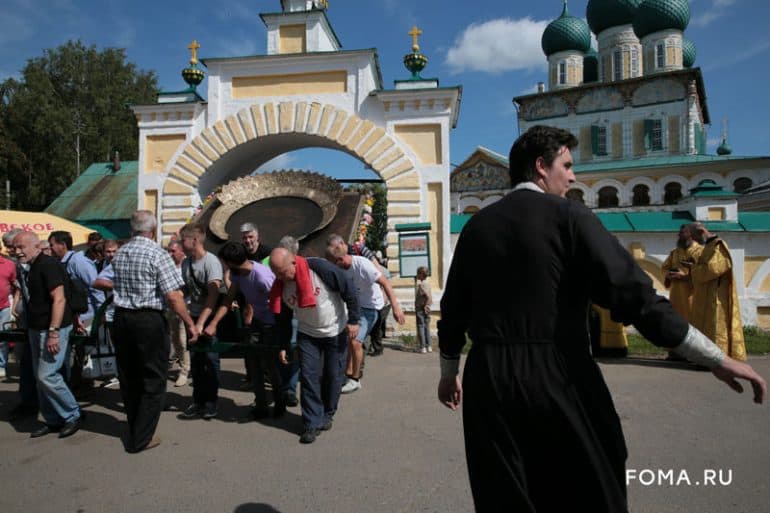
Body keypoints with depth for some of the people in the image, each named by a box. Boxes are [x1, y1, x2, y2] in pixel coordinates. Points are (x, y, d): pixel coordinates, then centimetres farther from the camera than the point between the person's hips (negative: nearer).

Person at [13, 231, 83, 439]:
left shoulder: (48, 265, -15)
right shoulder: (33, 268, 13)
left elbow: (59, 299, -22)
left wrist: (53, 332, -26)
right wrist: (30, 329, 18)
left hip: (52, 329, -10)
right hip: (37, 328, 10)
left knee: (47, 375, -10)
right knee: (40, 376, 11)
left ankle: (72, 415, 6)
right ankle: (52, 421, 21)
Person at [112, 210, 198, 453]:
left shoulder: (119, 253, 9)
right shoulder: (157, 254, -12)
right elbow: (173, 296, -17)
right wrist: (190, 324, -12)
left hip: (121, 318, 7)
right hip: (148, 320, -7)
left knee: (128, 378, 16)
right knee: (153, 380, 4)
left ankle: (134, 429, 32)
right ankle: (140, 439, 7)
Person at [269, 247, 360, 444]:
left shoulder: (319, 268, -28)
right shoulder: (280, 285, -11)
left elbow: (348, 289, -20)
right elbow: (282, 317, 3)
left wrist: (353, 320, -18)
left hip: (336, 331, -3)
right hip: (307, 334, 3)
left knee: (332, 376, 6)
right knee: (308, 376, -4)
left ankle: (327, 415, 27)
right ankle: (313, 423, 6)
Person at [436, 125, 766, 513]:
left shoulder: (476, 225, 7)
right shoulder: (568, 216, -7)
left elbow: (454, 307, 11)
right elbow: (631, 294, -14)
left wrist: (449, 372, 23)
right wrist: (715, 358, -7)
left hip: (488, 379, 5)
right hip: (557, 378, -4)